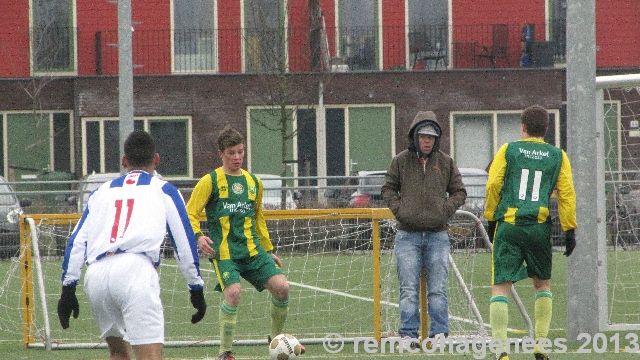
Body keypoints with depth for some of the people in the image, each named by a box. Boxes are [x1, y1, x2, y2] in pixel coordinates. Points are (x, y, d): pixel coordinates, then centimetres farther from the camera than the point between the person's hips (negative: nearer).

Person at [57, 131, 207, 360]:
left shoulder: (102, 192, 29)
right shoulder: (164, 190, 20)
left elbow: (76, 242, 19)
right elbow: (184, 241, 14)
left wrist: (68, 289, 17)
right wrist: (196, 289, 20)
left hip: (95, 275, 4)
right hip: (135, 269, -4)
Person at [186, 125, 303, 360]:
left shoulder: (253, 182, 15)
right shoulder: (210, 181, -1)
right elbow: (190, 215, -3)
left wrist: (269, 250, 25)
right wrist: (198, 237, -22)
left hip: (253, 250, 5)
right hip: (224, 251, -5)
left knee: (281, 286, -11)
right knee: (233, 292, -26)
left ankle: (277, 337, 14)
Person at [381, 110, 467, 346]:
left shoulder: (445, 162, 7)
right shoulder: (401, 161, 5)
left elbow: (459, 192, 13)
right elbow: (388, 189, 12)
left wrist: (446, 210, -5)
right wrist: (399, 210, -4)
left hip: (437, 235, 1)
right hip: (408, 235, -1)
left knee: (438, 289, 2)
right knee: (409, 289, -2)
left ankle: (439, 333, 7)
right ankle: (408, 334, 1)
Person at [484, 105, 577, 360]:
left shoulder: (508, 150, 6)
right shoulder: (557, 156, 9)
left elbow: (492, 185, 2)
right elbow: (566, 194, 5)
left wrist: (491, 219, 12)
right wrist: (569, 231, 7)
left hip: (508, 224, -1)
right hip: (540, 228, 1)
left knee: (501, 288, -1)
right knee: (542, 284, 19)